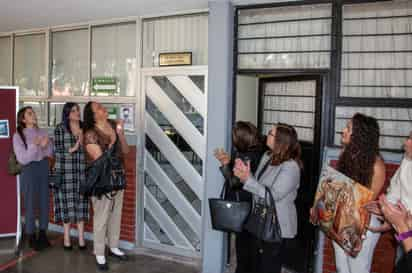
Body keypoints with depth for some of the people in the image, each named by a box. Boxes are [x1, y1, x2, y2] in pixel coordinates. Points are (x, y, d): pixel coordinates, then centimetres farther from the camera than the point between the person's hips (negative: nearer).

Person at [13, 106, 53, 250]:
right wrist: (35, 146, -23)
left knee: (45, 202, 10)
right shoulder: (18, 136, -7)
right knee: (30, 204, 4)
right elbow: (22, 159, -13)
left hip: (44, 168, 4)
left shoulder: (43, 132, 5)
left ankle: (42, 234, 26)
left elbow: (51, 152, 4)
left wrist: (45, 146, -16)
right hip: (29, 170, -4)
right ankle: (31, 237, 19)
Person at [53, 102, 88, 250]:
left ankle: (81, 237, 14)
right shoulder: (60, 129, 0)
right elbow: (58, 151, -5)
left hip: (82, 171, 3)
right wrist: (72, 149, -15)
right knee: (67, 203, 2)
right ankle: (67, 237, 15)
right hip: (65, 172, -3)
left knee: (81, 203, 6)